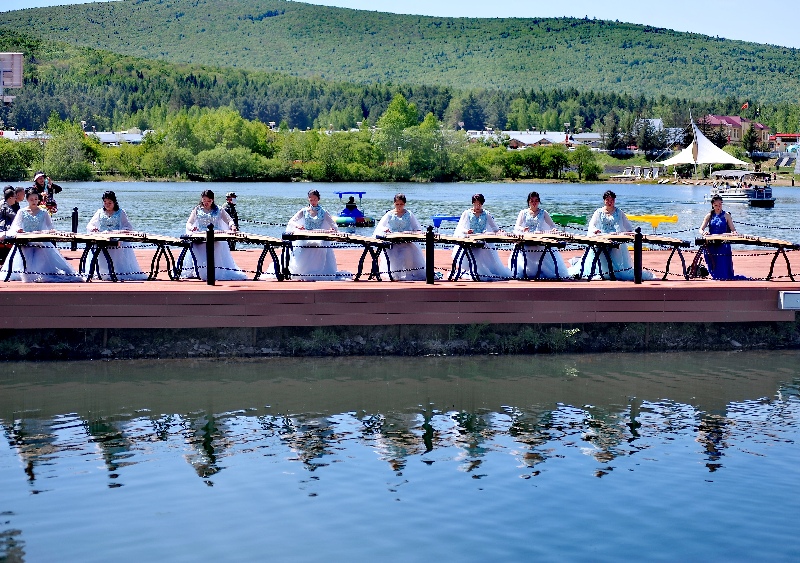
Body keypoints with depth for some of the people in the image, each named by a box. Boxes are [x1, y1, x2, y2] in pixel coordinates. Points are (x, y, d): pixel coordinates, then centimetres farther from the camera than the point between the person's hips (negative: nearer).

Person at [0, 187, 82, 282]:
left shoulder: (43, 213, 7)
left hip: (41, 242, 1)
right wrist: (18, 229, -26)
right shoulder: (22, 212, 6)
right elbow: (15, 226, -2)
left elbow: (50, 227, 5)